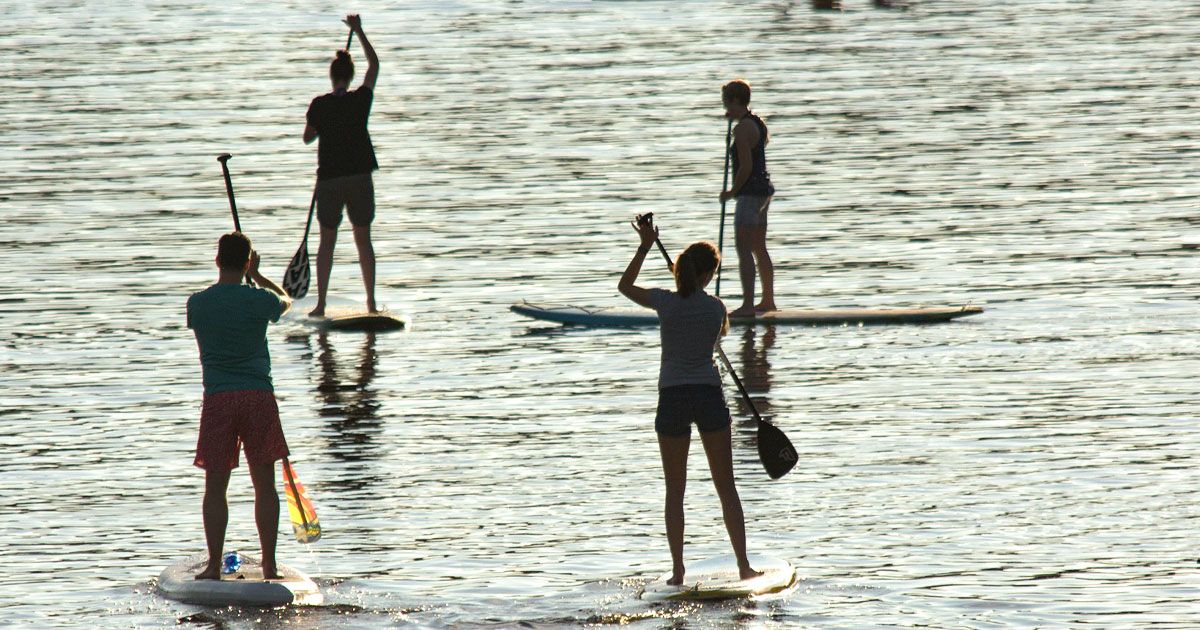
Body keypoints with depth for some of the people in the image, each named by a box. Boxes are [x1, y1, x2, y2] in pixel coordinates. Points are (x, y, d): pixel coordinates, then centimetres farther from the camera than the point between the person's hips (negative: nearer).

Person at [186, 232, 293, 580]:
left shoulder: (197, 303, 1)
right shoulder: (259, 299, -2)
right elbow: (285, 300, 22)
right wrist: (257, 276, 34)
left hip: (217, 399, 0)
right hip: (259, 395, 0)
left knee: (215, 486, 4)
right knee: (264, 484, 7)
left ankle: (214, 565, 1)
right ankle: (269, 564, 7)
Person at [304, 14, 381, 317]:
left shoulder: (319, 105, -7)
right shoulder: (361, 99, -5)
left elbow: (307, 137, 6)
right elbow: (374, 64, 10)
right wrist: (358, 31, 18)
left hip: (329, 178, -1)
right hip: (359, 176, 1)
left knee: (327, 240, 5)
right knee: (363, 238, 11)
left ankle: (321, 305, -1)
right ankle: (371, 302, 12)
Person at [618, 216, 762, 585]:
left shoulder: (665, 303, -7)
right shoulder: (716, 308, -4)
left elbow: (624, 286, 12)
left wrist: (646, 246, 15)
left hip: (673, 398, 0)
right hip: (709, 395, 0)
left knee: (675, 491, 7)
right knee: (726, 487, 9)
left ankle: (678, 571, 3)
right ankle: (743, 565, 7)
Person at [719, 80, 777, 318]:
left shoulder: (742, 129, -17)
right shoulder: (758, 123, 13)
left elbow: (746, 166, -22)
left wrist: (732, 192, -11)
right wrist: (735, 119, 22)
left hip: (751, 192, -10)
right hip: (764, 189, 10)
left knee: (744, 249, -12)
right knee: (760, 249, 19)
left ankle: (748, 305, -18)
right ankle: (768, 300, 27)